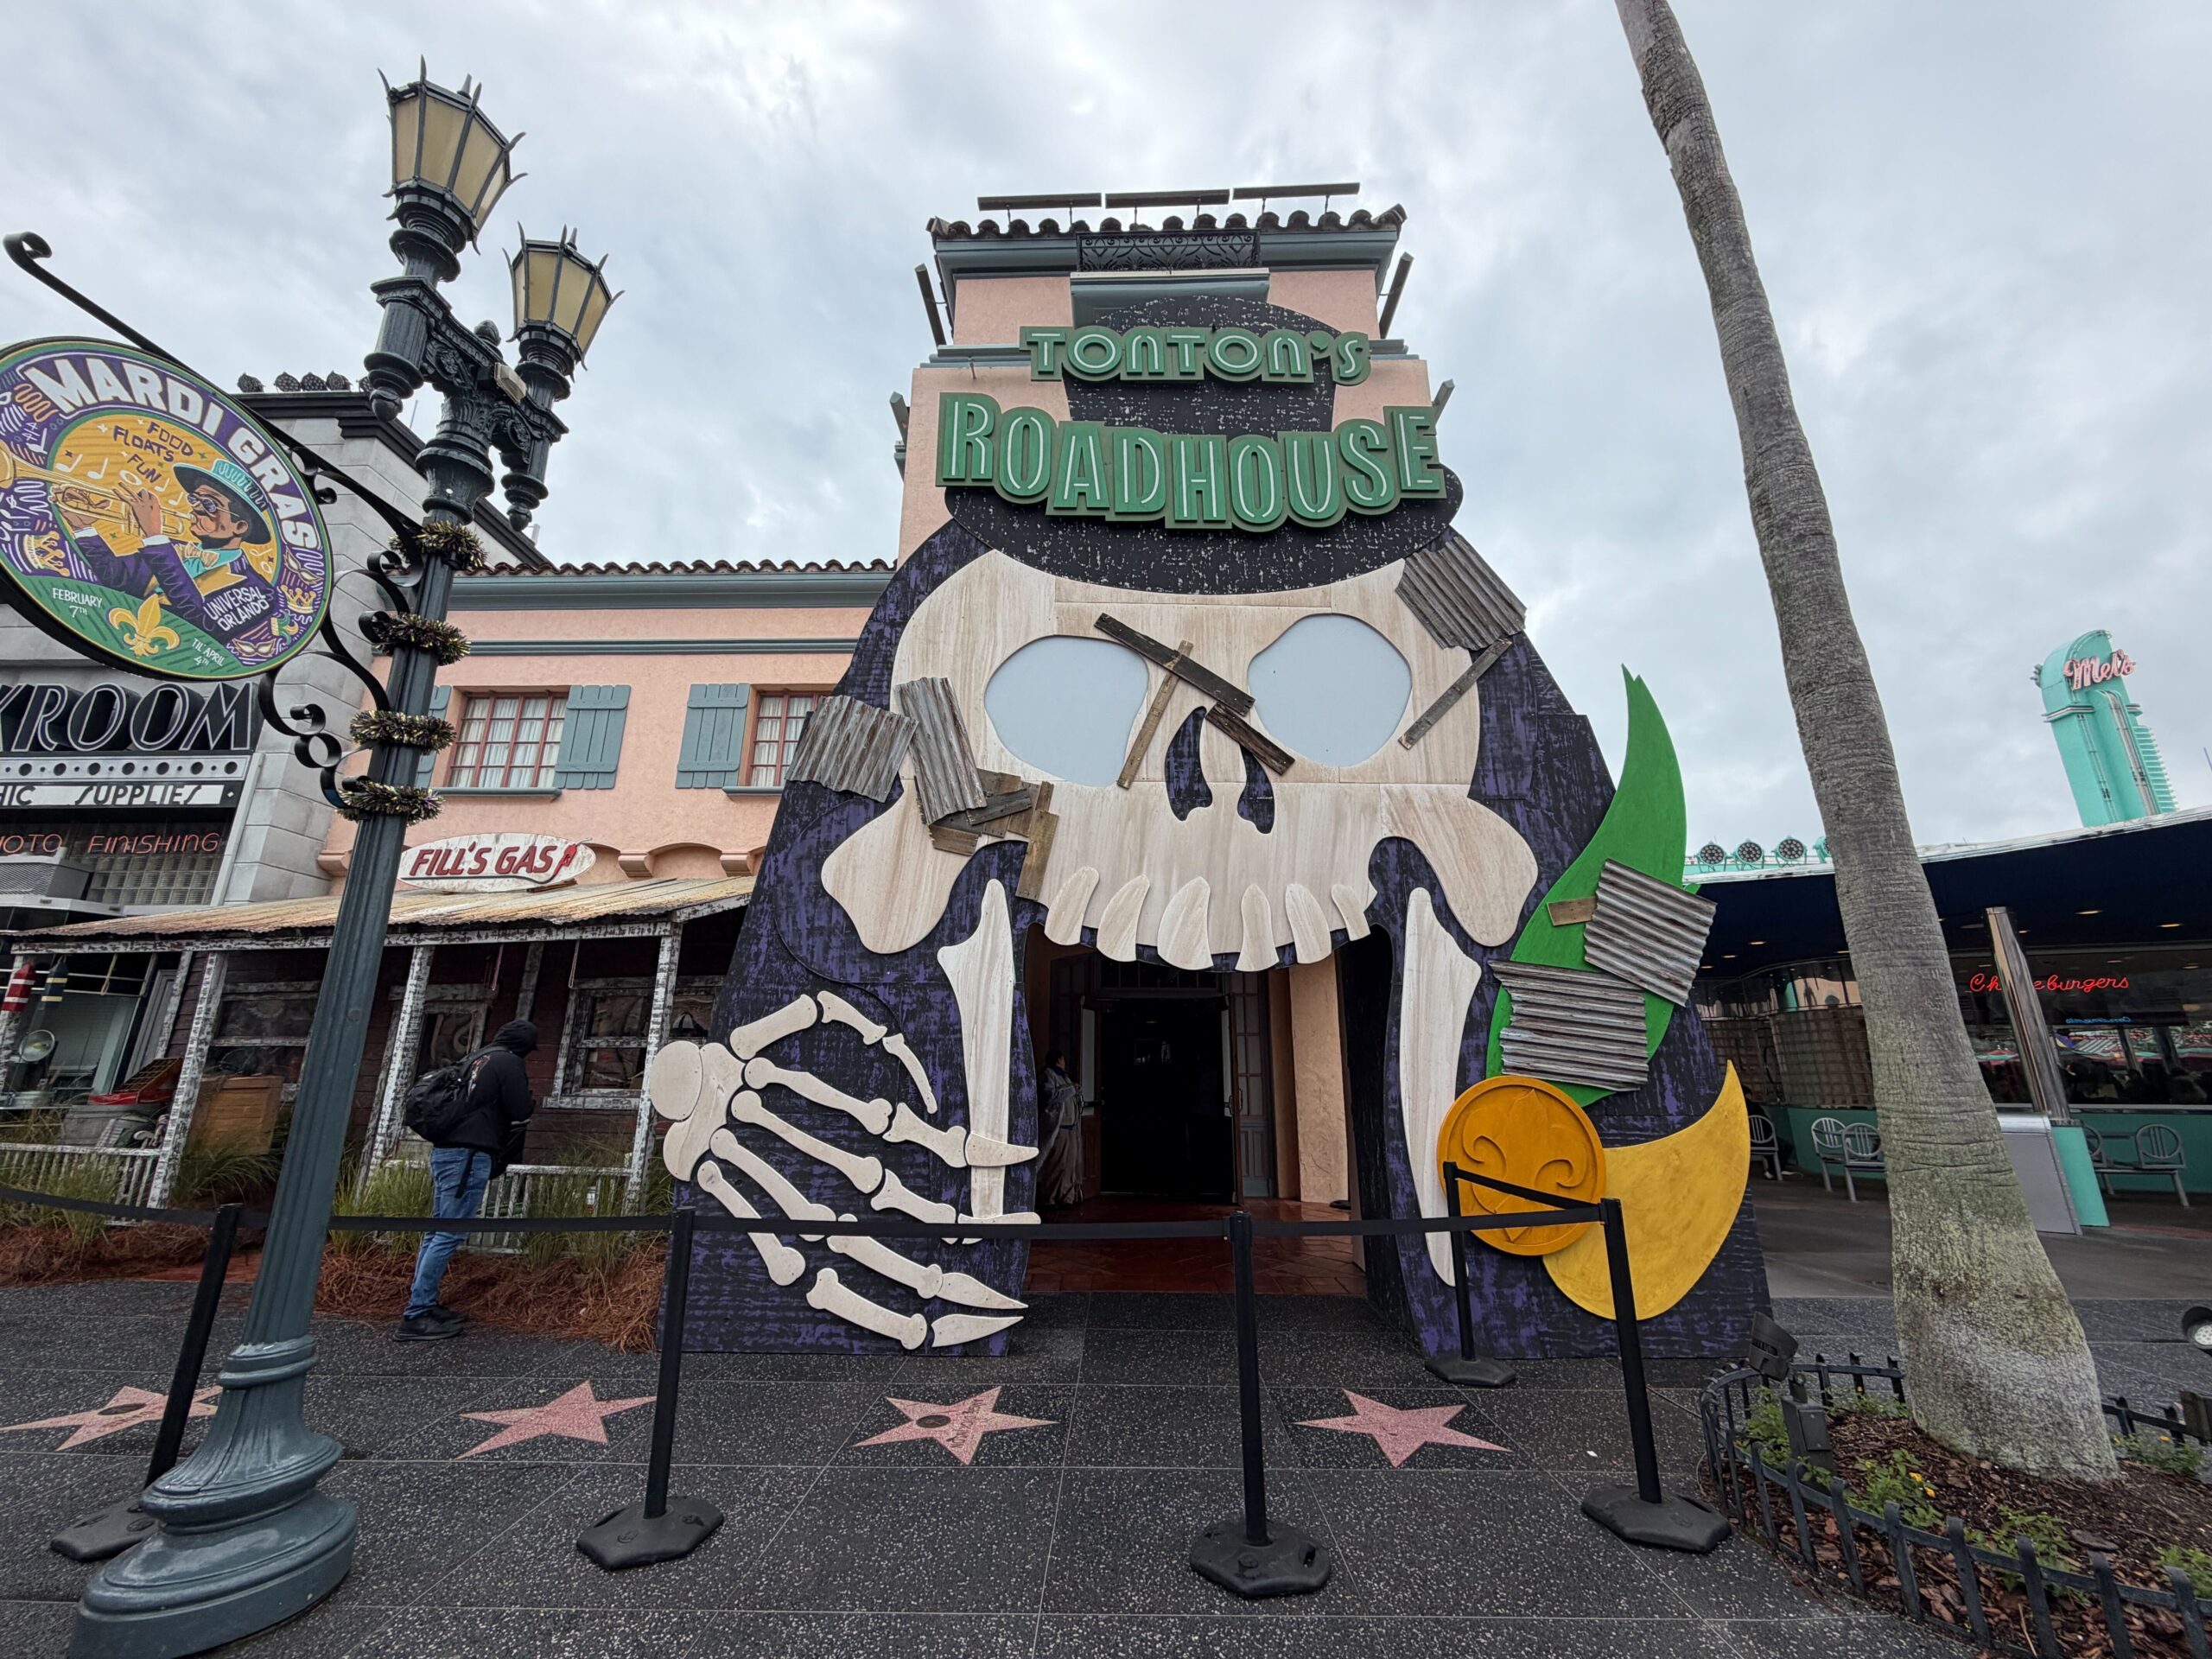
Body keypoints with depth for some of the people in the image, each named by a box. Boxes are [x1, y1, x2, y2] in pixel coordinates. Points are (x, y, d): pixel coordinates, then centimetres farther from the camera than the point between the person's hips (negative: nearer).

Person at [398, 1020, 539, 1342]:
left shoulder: (475, 1058, 15)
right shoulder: (508, 1062, -9)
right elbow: (520, 1110, -9)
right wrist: (533, 1103, 10)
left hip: (445, 1150, 9)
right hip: (469, 1155, -9)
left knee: (436, 1232, 13)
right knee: (448, 1235, -7)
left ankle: (424, 1304, 20)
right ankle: (416, 1316, -6)